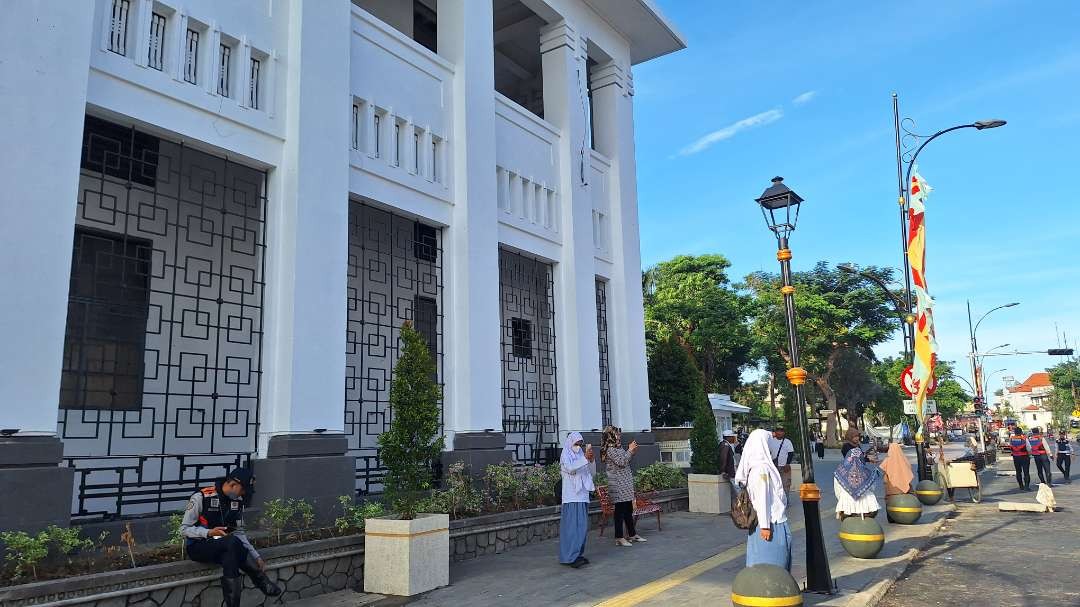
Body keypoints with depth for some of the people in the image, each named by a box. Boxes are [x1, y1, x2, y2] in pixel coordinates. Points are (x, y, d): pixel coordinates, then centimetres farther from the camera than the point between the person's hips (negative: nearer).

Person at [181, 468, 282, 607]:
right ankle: (261, 582, -25)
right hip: (197, 547, -5)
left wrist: (256, 557, -4)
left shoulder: (238, 501, 0)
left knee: (230, 556, -33)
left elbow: (239, 533, 5)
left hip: (224, 547, 5)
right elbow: (184, 529, -13)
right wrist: (209, 533, -29)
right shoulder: (201, 497, -17)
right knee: (232, 542, -34)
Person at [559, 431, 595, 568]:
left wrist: (591, 459, -4)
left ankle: (578, 554, 16)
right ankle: (571, 557, -10)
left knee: (582, 525, 8)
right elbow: (570, 468, -21)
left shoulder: (581, 455, 14)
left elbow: (592, 472, 12)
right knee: (573, 524, -10)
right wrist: (585, 458, -24)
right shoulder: (565, 455, -2)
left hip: (582, 495, 7)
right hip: (572, 496, -7)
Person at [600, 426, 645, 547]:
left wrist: (632, 452, 10)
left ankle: (632, 534, 23)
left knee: (629, 509, 14)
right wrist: (630, 450, -11)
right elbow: (621, 462, -21)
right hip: (618, 485, -10)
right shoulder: (610, 449, -14)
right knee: (620, 510, -6)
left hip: (626, 484, 10)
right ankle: (619, 538, -1)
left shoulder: (618, 448, 15)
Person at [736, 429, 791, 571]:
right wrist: (765, 526, -21)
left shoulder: (756, 467, 10)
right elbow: (762, 499, -21)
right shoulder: (761, 469, -18)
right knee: (770, 563, -2)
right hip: (770, 523, -9)